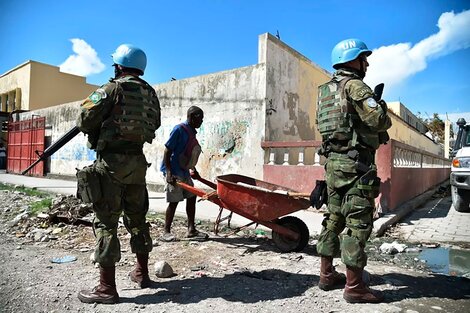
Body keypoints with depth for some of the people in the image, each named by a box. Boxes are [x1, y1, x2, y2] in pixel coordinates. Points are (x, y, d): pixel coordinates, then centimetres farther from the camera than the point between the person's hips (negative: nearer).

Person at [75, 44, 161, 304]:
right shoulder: (150, 93, 12)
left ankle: (106, 288, 4)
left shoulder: (113, 88, -6)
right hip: (137, 161, 7)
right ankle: (142, 273, 28)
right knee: (137, 218, 16)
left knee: (106, 223, -1)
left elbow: (85, 121, -7)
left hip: (112, 162, -6)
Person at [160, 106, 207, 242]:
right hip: (173, 172, -9)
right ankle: (166, 232, 11)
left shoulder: (191, 132, 11)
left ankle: (191, 230, 18)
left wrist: (193, 170, 26)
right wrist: (168, 172, -23)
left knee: (191, 197, 9)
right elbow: (167, 151, -17)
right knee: (174, 201, -3)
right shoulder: (179, 129, -14)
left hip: (184, 171, 9)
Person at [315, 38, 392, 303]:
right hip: (355, 162, -9)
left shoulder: (326, 90, 18)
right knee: (358, 222, -4)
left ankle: (327, 274, 22)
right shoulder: (355, 85, -9)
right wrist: (386, 120, 6)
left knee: (335, 217, 13)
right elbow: (378, 119, -17)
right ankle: (354, 286, 3)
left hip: (333, 160, 9)